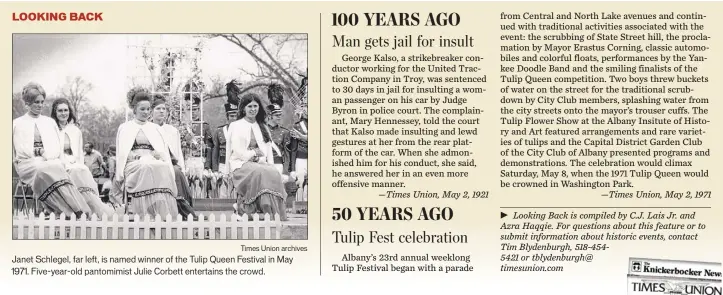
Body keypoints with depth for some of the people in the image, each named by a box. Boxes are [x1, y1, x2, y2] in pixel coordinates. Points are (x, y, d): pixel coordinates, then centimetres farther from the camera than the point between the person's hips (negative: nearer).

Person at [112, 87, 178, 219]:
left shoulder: (156, 129, 25)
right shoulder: (125, 128, 20)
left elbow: (165, 153, 17)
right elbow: (121, 154, 12)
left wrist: (159, 155, -7)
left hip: (155, 163, 2)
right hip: (133, 165, -2)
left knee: (163, 168, -35)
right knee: (146, 166, -38)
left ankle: (165, 215, -41)